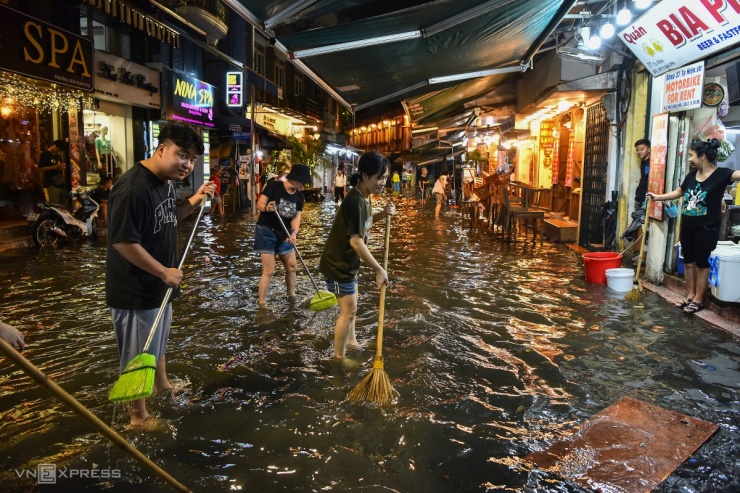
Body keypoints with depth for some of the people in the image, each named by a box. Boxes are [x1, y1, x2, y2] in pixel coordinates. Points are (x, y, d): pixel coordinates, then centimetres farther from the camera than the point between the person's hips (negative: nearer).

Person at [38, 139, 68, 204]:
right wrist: (55, 167, -19)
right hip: (51, 185, -7)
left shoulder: (58, 156, 20)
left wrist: (62, 167, 5)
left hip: (60, 184, 7)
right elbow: (40, 169, -12)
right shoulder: (44, 154, -3)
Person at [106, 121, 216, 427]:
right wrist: (164, 272, -23)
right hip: (135, 290, -9)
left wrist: (194, 202, 0)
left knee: (157, 341, 29)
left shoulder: (166, 181, 2)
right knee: (138, 355, 8)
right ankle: (138, 415, 26)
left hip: (158, 285, 9)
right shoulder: (133, 188, -28)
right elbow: (123, 242, -29)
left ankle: (162, 385, 51)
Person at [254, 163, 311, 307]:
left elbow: (297, 217, -6)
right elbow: (259, 204, -17)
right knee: (269, 270, -11)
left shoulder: (299, 196, 1)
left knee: (292, 266, 13)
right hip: (266, 231, -6)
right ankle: (262, 305, -3)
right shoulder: (274, 186, -15)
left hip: (284, 234, 6)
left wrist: (294, 233, -25)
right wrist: (267, 208, -41)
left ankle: (292, 297, 33)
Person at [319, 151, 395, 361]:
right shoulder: (355, 201, -29)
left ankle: (351, 341, 45)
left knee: (351, 306, 25)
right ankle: (339, 357, 15)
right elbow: (355, 241, -32)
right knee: (349, 311, 0)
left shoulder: (365, 197, 0)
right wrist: (379, 269, -28)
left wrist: (382, 214, -3)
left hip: (348, 261, 10)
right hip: (338, 263, -10)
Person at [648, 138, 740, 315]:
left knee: (702, 264, 4)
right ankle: (690, 296, 25)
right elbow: (679, 192, 22)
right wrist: (657, 197, 20)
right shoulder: (692, 174, 6)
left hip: (706, 228, -6)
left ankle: (698, 300, 14)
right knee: (688, 262, 13)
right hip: (687, 226, 7)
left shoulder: (720, 174, -13)